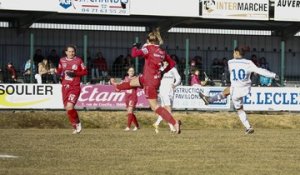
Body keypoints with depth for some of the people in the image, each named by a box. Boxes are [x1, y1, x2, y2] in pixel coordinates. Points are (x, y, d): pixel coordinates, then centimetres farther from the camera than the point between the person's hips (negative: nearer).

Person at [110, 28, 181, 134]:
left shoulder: (148, 49, -14)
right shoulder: (162, 52, 5)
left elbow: (134, 54, -24)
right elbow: (172, 63, 12)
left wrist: (135, 47, -3)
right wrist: (163, 71, 20)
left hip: (149, 82, -8)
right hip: (156, 78, 8)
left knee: (155, 107, -5)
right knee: (132, 82, 34)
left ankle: (174, 123, -15)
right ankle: (118, 87, 64)